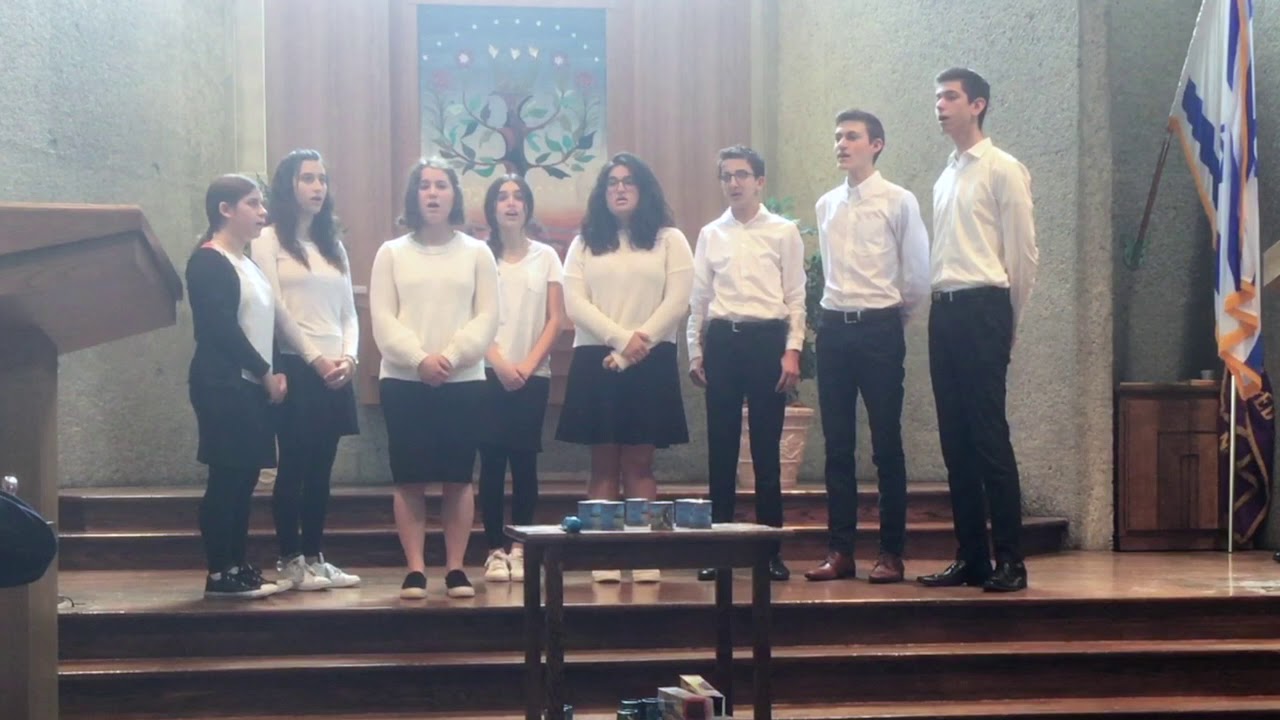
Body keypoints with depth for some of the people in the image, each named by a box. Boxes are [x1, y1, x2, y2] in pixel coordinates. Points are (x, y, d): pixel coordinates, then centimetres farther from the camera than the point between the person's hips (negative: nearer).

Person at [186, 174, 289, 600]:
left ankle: (237, 566, 14)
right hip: (223, 385, -9)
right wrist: (265, 372, -11)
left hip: (252, 385, 9)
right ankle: (219, 574, -4)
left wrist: (275, 372, 4)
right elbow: (222, 329, -17)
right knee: (226, 477, -8)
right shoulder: (208, 262, -9)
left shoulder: (247, 263, 19)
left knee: (245, 477, 9)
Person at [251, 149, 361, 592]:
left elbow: (349, 311, 14)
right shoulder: (268, 241, 0)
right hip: (295, 368, -5)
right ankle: (290, 560, 3)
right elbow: (276, 309, -8)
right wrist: (315, 359, -12)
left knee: (321, 469, 7)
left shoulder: (333, 245, 18)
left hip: (336, 371, 6)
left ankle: (314, 557, 13)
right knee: (294, 466, -3)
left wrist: (348, 357, -4)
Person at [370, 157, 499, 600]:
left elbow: (486, 318, 0)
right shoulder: (391, 253, 7)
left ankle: (455, 568, 8)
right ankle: (415, 570, 3)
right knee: (410, 480, -1)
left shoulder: (477, 253, 8)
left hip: (463, 380, 0)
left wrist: (451, 357, -14)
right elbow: (382, 319, -1)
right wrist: (419, 359, -15)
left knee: (458, 480, 2)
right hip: (403, 380, 0)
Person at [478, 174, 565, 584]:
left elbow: (555, 319, 5)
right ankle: (495, 550, -2)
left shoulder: (545, 257, 9)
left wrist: (528, 365, -7)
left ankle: (520, 549, 5)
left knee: (525, 461, 0)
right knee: (492, 461, -4)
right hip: (489, 373, -1)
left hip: (533, 374, 1)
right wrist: (500, 364, -11)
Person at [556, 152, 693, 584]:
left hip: (650, 362, -1)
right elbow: (574, 303, 1)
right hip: (595, 360, 1)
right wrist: (621, 339, -11)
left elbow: (677, 302, -2)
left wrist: (638, 344, -11)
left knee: (639, 464, -2)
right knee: (604, 466, 0)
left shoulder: (669, 240, 9)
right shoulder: (585, 244, 13)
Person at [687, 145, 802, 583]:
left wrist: (792, 351, -6)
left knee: (766, 446, 1)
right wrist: (695, 352, 8)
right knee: (721, 447, 5)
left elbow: (795, 297, 1)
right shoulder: (710, 234, 11)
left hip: (767, 337, -2)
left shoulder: (783, 232, 3)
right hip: (721, 338, 3)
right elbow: (699, 298, 13)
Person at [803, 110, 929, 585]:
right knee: (837, 445, 6)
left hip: (879, 328, -5)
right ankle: (840, 550, 11)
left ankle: (891, 553, 6)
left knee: (886, 444, 0)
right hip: (834, 327, 5)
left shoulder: (898, 202, -3)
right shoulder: (826, 205, 11)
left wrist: (894, 318, 7)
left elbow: (917, 273, -1)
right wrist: (836, 314, 13)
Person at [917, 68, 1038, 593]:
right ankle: (970, 557, 12)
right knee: (955, 440, 7)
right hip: (944, 312, 7)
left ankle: (1010, 559, -2)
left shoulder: (1003, 170, -4)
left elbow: (1023, 252, -5)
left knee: (990, 437, -8)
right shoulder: (945, 177, 18)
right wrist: (941, 304, 11)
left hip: (982, 310, -7)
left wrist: (1006, 322, 0)